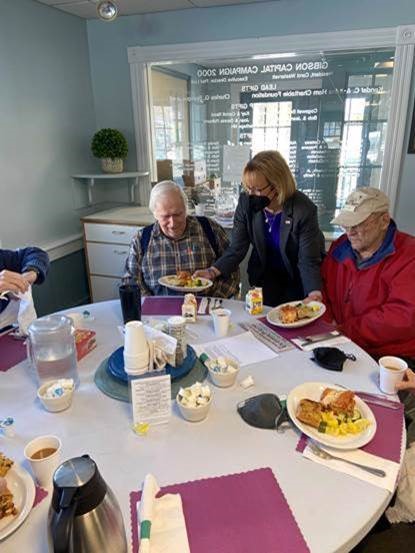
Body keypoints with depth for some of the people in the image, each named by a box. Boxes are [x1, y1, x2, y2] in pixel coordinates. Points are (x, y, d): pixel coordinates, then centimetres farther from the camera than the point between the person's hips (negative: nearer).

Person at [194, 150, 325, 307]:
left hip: (297, 278, -2)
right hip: (266, 276, 3)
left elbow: (308, 260, -26)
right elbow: (237, 249, -15)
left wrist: (314, 294, -44)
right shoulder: (246, 202, -19)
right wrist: (212, 271, -30)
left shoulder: (304, 210, -28)